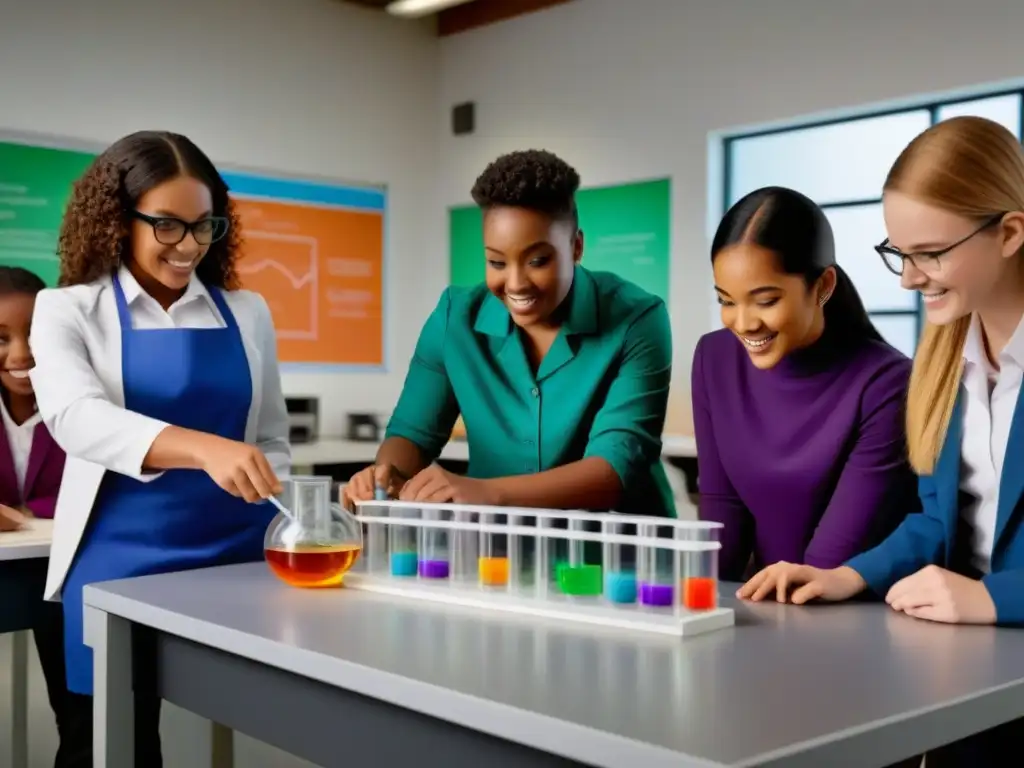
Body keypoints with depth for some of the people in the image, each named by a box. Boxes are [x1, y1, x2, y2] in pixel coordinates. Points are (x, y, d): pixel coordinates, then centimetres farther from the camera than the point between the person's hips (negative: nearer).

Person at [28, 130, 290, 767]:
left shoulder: (247, 312, 7)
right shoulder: (69, 310, -1)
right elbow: (74, 415, -21)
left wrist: (279, 534, 3)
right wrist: (202, 449, -37)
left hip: (239, 553, 2)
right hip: (123, 562, -2)